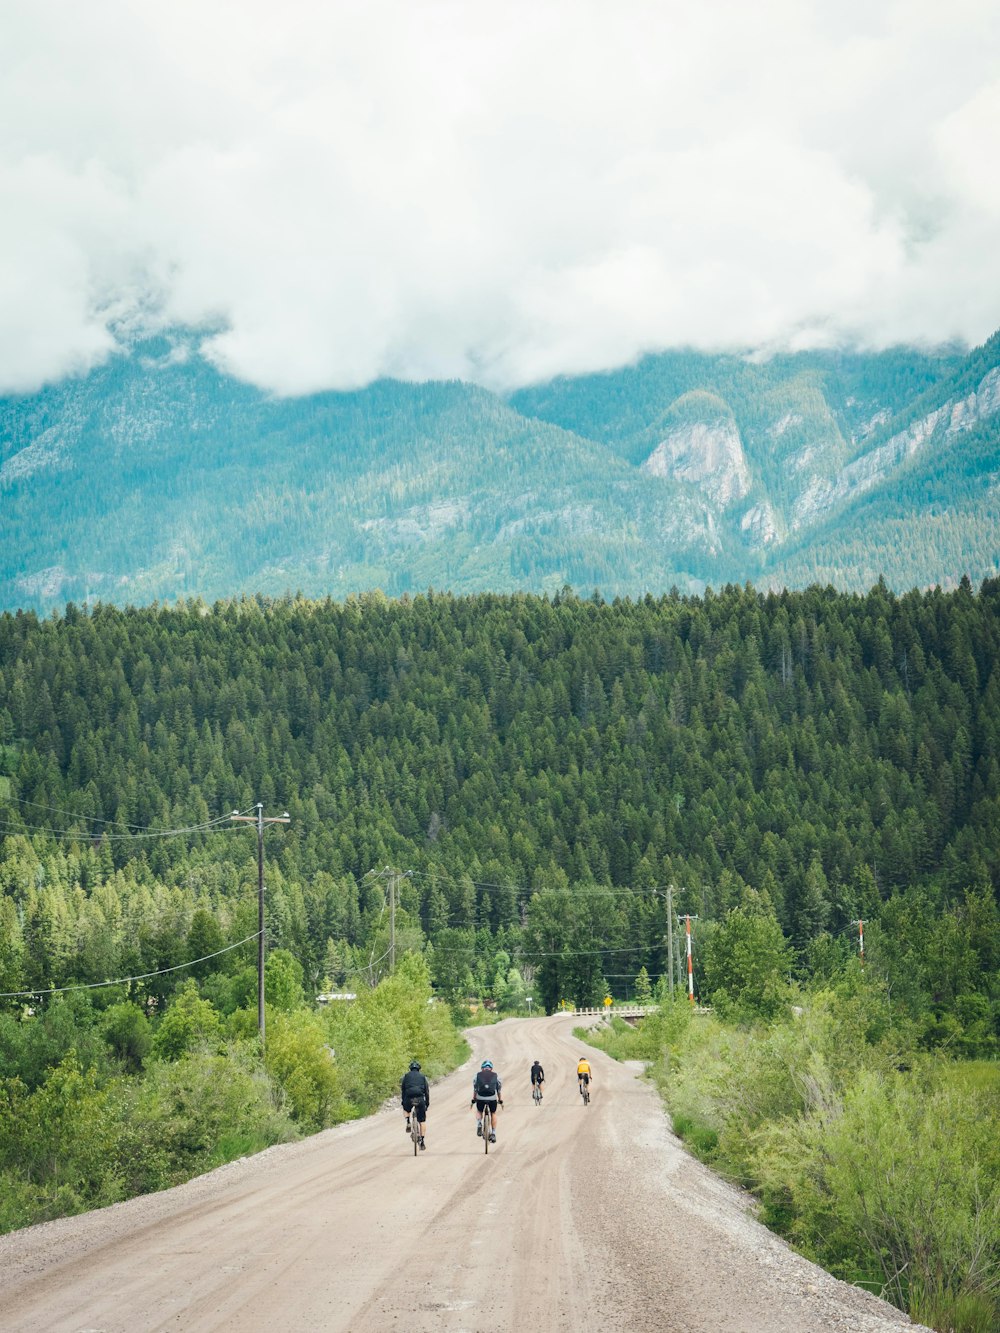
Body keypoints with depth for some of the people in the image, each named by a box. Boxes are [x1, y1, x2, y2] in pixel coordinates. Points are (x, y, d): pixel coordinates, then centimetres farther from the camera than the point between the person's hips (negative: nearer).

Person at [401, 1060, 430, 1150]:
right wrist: (427, 1103, 23)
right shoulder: (422, 1077, 20)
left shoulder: (406, 1076, 18)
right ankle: (422, 1140, 6)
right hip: (420, 1099, 0)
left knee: (406, 1109, 36)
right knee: (422, 1120, 11)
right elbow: (427, 1091, 17)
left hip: (409, 1098, 0)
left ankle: (408, 1123, 12)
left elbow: (402, 1089, 15)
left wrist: (403, 1101, 22)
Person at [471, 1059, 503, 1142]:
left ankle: (479, 1124, 1)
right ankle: (493, 1134, 19)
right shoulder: (496, 1075, 14)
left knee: (479, 1112, 29)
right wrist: (500, 1101, 30)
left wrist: (473, 1100, 27)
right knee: (493, 1114, 25)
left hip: (480, 1098, 0)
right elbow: (498, 1090, 20)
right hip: (492, 1098, 0)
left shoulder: (478, 1075, 14)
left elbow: (475, 1090, 17)